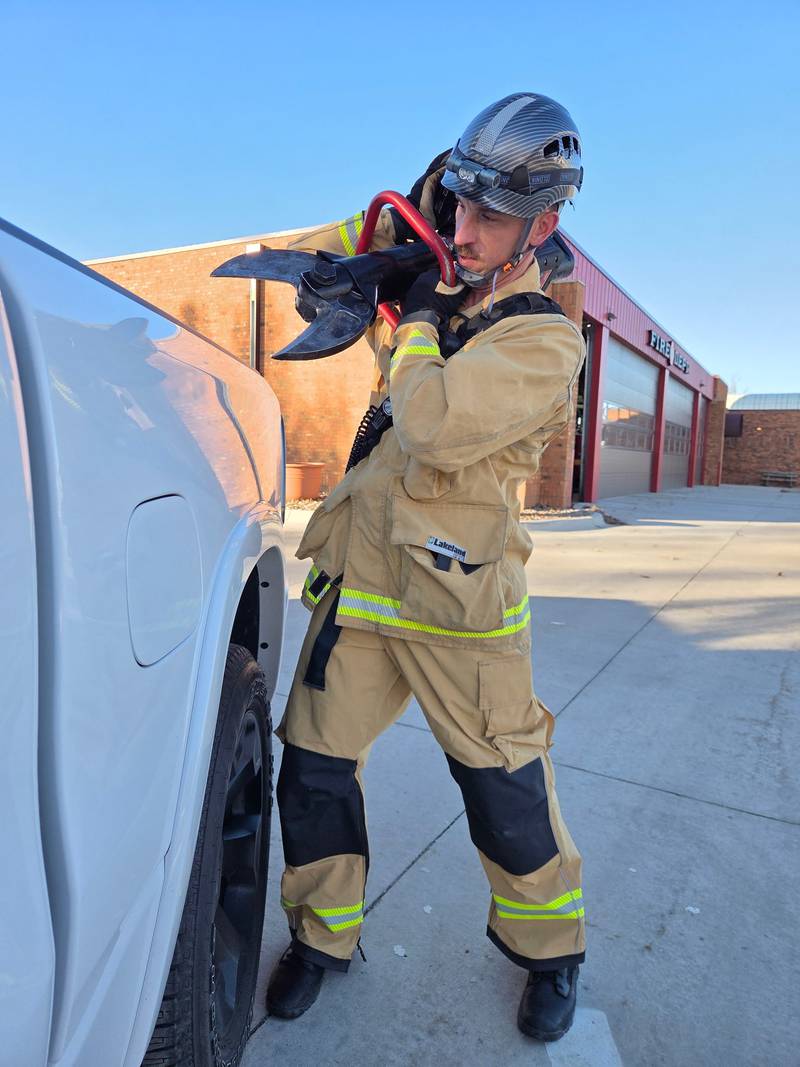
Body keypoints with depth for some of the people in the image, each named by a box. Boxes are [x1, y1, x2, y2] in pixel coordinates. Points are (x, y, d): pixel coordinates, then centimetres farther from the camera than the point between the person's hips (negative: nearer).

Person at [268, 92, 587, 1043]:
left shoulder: (542, 340, -8)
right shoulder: (433, 288, 13)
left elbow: (429, 423, -25)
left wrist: (419, 319, -8)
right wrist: (390, 220, 11)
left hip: (456, 602, -5)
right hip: (357, 579, 6)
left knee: (506, 790, 6)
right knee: (313, 770, 10)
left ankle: (550, 948, 36)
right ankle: (322, 936, 36)